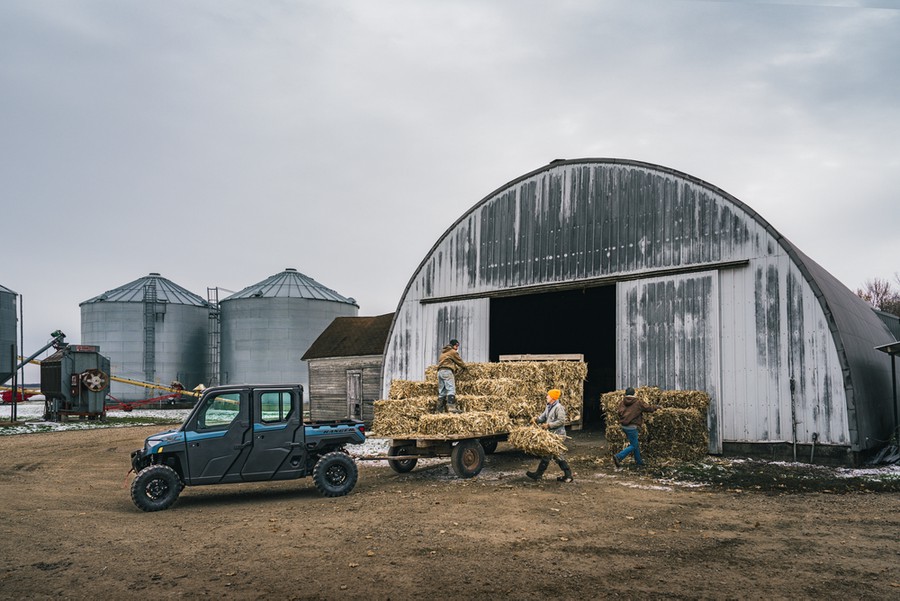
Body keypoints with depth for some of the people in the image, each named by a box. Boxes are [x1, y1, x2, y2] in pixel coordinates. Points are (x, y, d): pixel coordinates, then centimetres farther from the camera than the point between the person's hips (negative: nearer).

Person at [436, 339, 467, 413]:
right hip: (447, 371, -9)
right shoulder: (453, 352, 3)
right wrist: (465, 367, 26)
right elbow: (459, 361, 10)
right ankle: (451, 407, -31)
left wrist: (458, 367, 26)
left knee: (441, 392, 6)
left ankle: (440, 410, 1)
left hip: (440, 371, 9)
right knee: (451, 389, -17)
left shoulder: (443, 352, 29)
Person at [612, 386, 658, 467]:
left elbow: (620, 413, -2)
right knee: (633, 446, 0)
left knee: (634, 443, 21)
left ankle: (638, 461, 31)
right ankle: (618, 457, -16)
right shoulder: (638, 402, -6)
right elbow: (648, 408, 4)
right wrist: (656, 408, 21)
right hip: (632, 427, -7)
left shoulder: (622, 402, 5)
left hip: (624, 426, 7)